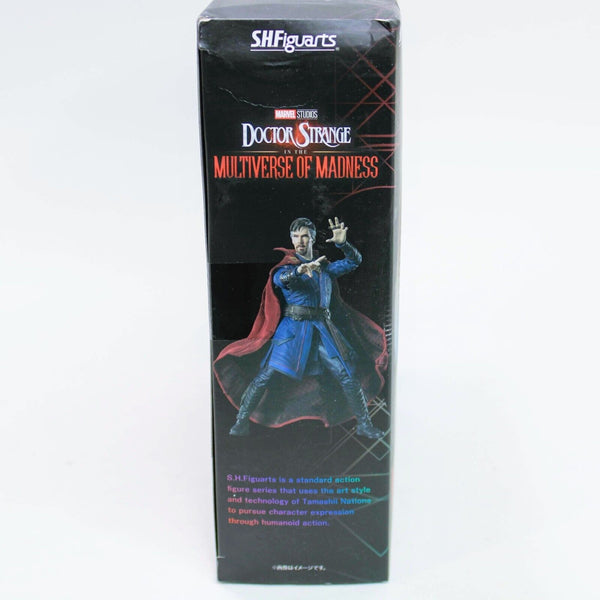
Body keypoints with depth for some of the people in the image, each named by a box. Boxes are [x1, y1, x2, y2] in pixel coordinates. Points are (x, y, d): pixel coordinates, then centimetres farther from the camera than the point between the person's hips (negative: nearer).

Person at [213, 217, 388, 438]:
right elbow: (279, 278, -17)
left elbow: (355, 261, 18)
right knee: (268, 374, -12)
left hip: (322, 329, 3)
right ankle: (241, 422, 0)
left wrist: (343, 243, -1)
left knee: (348, 375, -1)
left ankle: (364, 425, 13)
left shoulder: (325, 267, 19)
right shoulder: (287, 265, 6)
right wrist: (299, 270, -39)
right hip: (293, 327, -3)